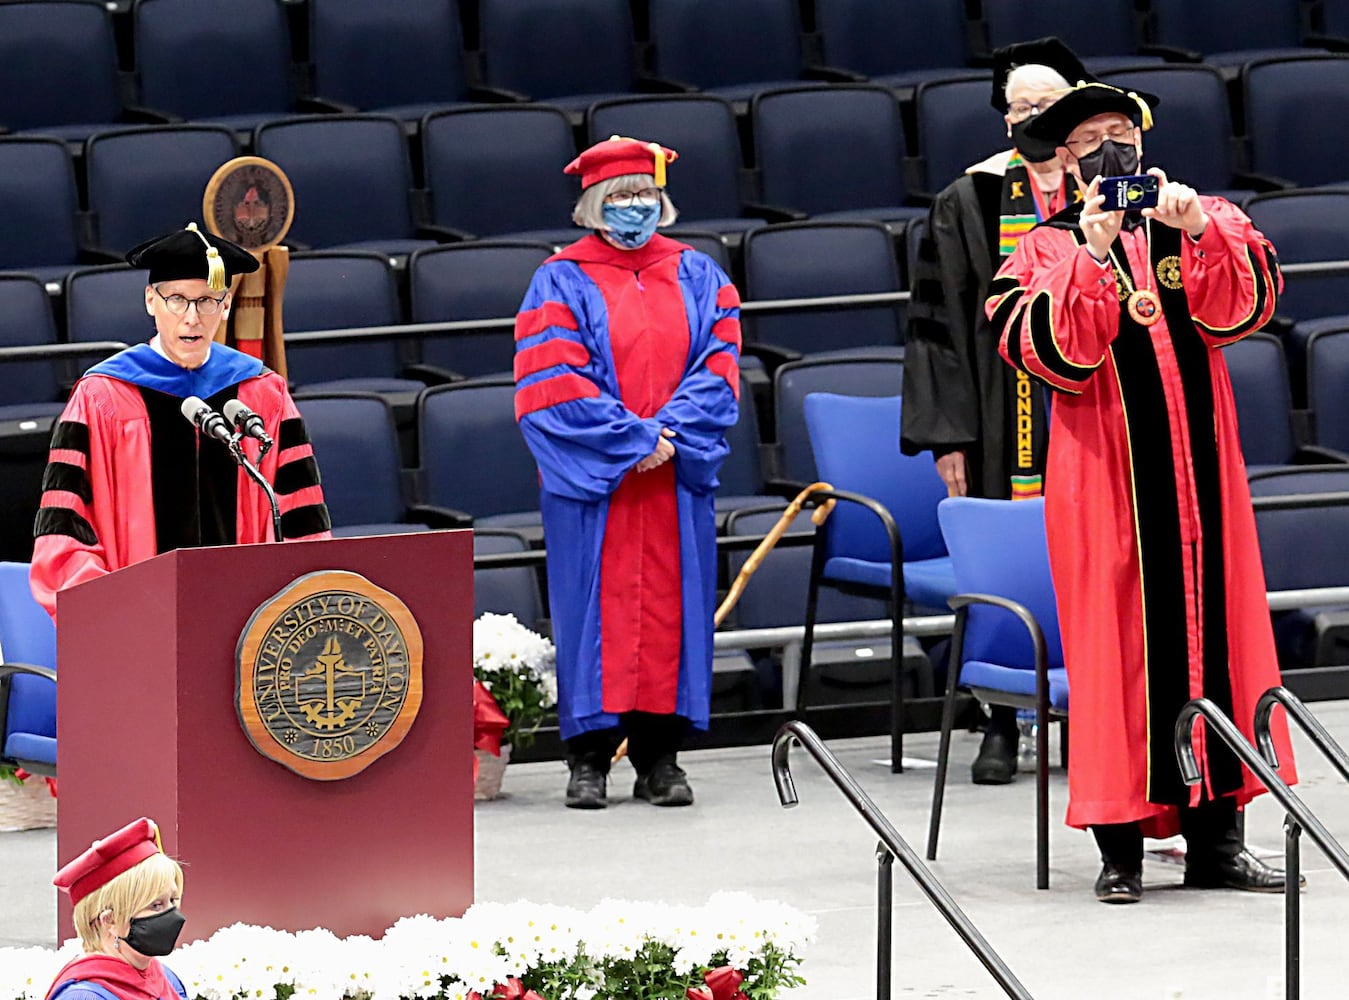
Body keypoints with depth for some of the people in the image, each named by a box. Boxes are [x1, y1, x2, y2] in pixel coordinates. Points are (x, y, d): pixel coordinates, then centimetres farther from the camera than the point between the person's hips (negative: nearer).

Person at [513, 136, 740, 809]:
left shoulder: (696, 275, 11)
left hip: (676, 476, 3)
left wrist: (671, 431, -12)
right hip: (591, 478, -3)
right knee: (597, 603, -3)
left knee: (670, 603, 2)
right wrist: (630, 438, -14)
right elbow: (553, 380, -8)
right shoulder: (561, 282, 1)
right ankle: (589, 760, 2)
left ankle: (659, 757, 7)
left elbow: (718, 364, 4)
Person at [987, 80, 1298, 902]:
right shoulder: (1048, 252, 5)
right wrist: (1091, 254, -21)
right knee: (1116, 644, -4)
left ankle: (1216, 838, 6)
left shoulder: (1206, 227, 12)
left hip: (1201, 470, 2)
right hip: (1105, 478, -2)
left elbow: (1244, 304, -7)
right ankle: (1120, 845, -1)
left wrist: (1195, 230, -22)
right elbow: (1048, 353, -12)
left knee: (1215, 628, 2)